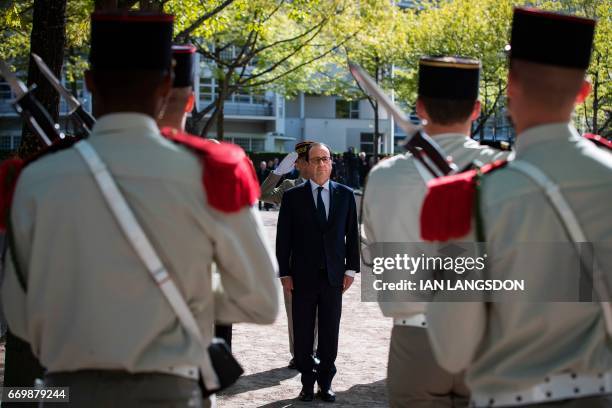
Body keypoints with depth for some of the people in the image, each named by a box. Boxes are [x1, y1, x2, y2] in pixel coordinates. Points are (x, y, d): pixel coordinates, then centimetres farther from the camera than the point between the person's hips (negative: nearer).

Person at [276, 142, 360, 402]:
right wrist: (285, 273, -3)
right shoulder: (292, 197, 1)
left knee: (330, 333, 5)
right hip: (303, 276, -1)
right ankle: (307, 382, 15)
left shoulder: (345, 195, 6)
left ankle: (326, 383, 14)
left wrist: (351, 270, 3)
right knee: (303, 333, 4)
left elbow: (352, 234, 8)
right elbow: (283, 238, 1)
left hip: (334, 276, 1)